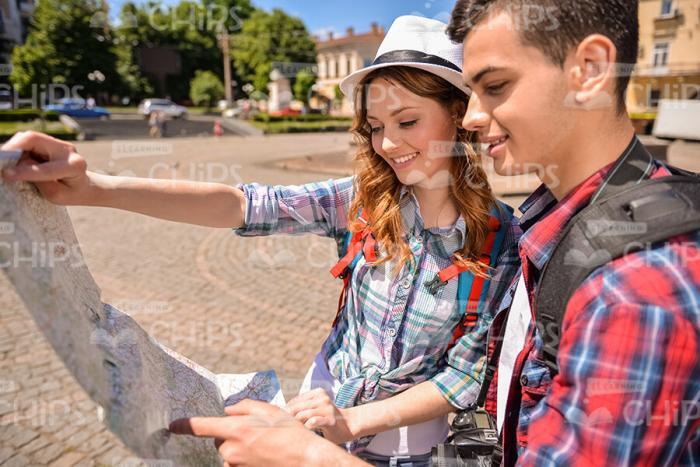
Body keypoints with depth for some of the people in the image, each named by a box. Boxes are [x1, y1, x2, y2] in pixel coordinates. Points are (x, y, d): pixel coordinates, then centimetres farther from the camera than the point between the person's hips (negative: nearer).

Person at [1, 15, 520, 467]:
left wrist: (353, 421, -21)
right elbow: (246, 205, -26)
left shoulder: (502, 239, -18)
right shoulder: (362, 202, -14)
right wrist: (95, 187, -37)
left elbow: (470, 371, -14)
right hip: (322, 408, 2)